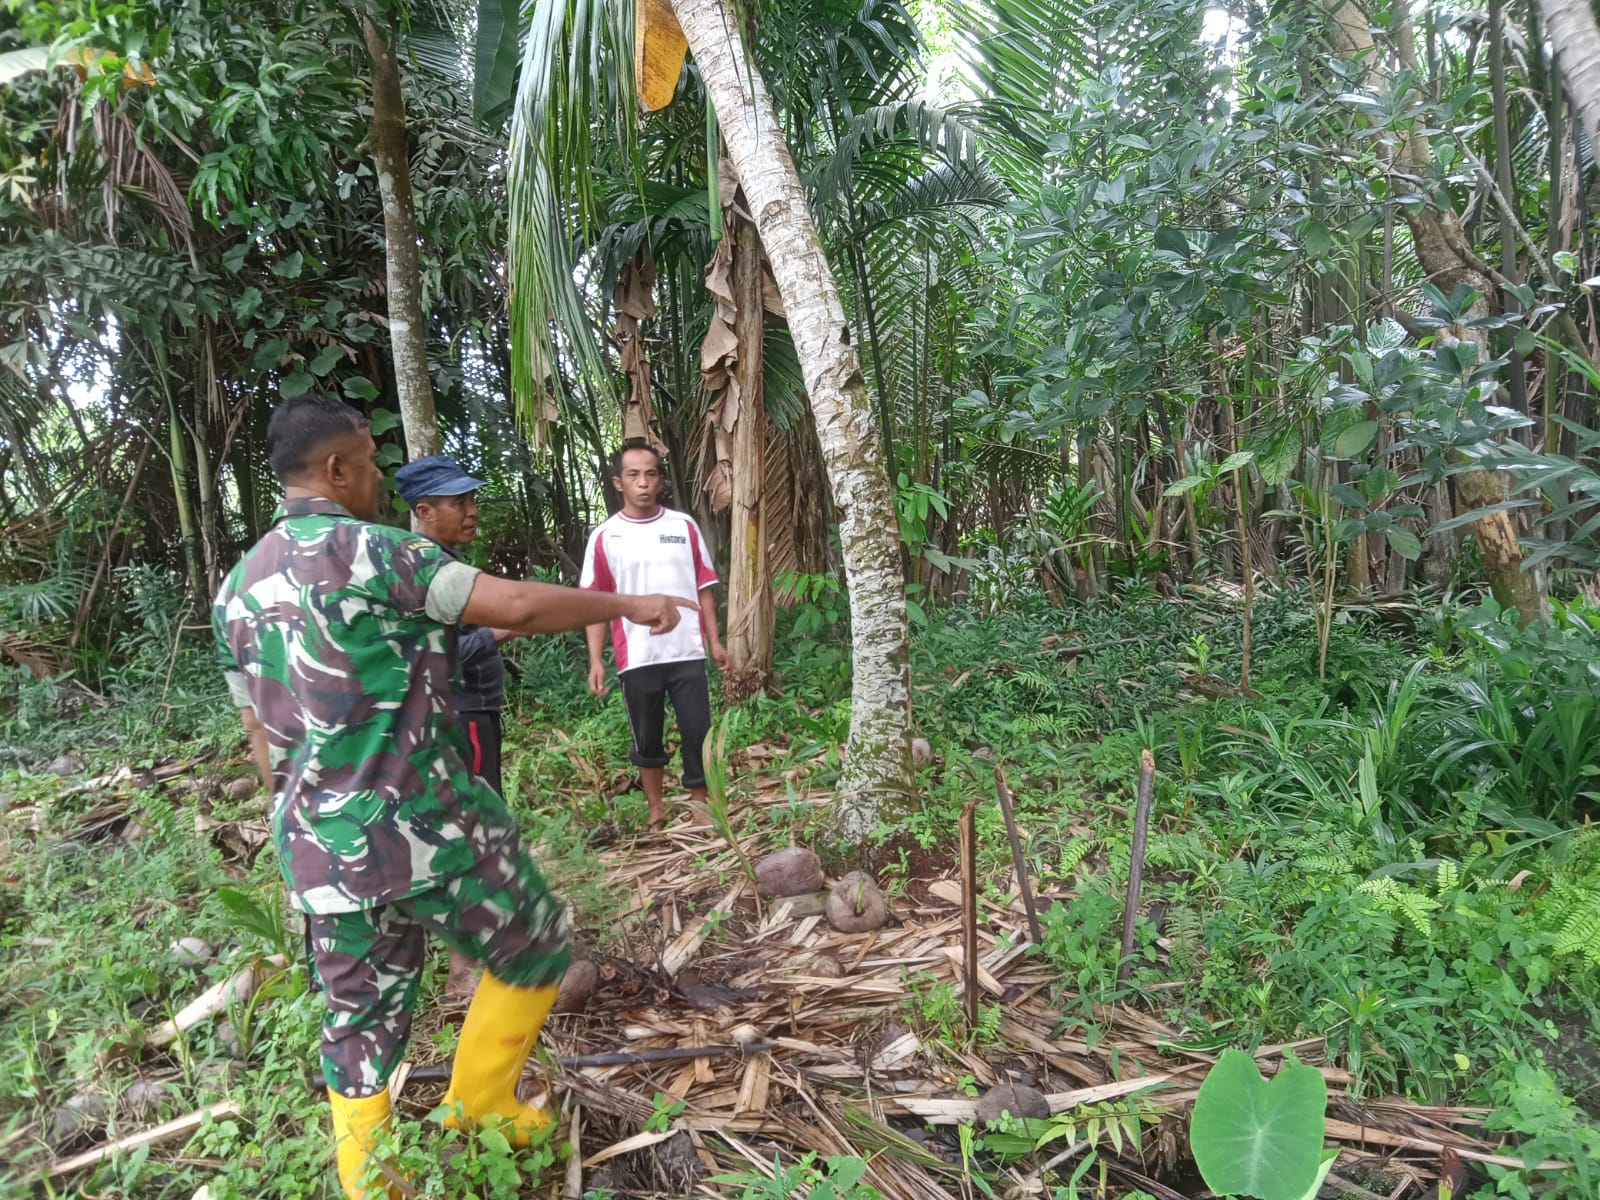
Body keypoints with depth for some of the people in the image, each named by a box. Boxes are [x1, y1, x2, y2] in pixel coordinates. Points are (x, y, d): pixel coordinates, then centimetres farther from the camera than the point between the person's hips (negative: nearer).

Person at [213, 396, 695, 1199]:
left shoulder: (237, 589, 11)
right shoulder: (368, 550, -13)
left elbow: (261, 737, 16)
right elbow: (519, 606, -19)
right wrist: (631, 605, -6)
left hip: (321, 853, 8)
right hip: (424, 826, -7)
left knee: (359, 1022, 19)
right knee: (536, 947, 16)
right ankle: (477, 1106, 28)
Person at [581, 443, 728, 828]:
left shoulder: (684, 526, 4)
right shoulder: (604, 537, -1)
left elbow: (703, 587, 8)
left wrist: (714, 641, 5)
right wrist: (596, 661, -6)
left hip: (688, 652, 1)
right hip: (637, 658, -1)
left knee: (699, 732, 3)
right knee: (647, 739, 12)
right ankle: (657, 811, 28)